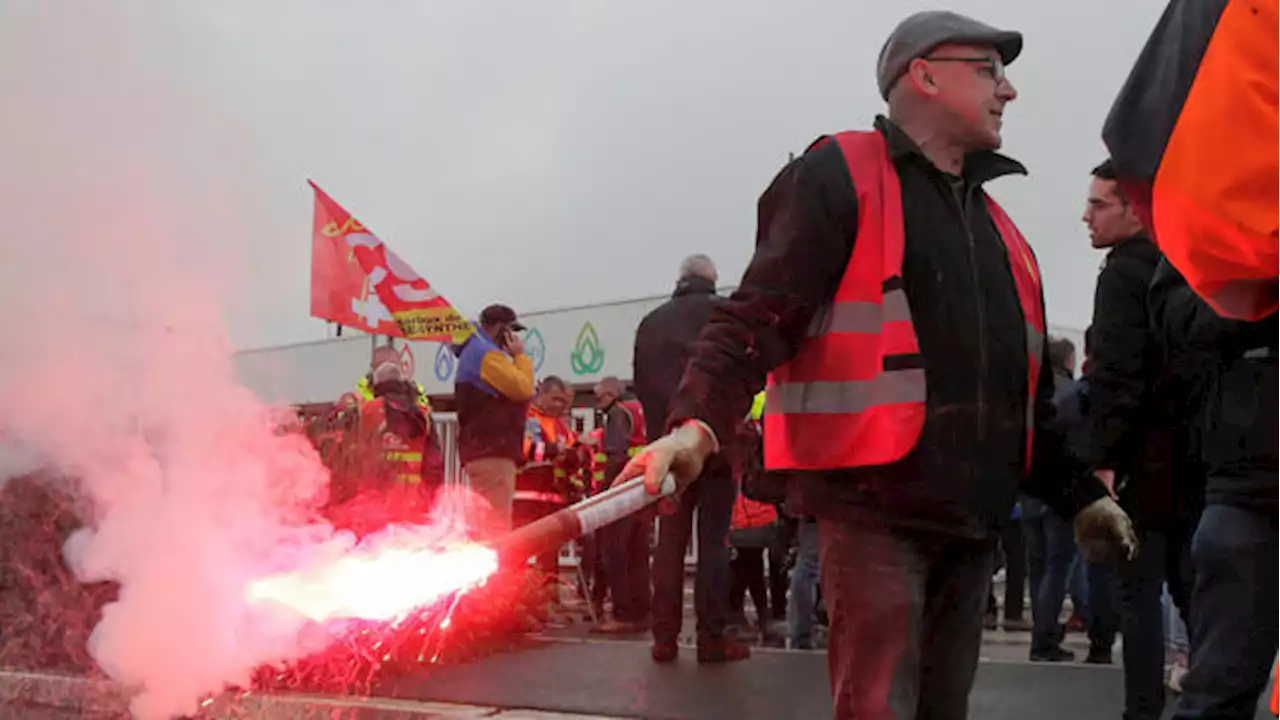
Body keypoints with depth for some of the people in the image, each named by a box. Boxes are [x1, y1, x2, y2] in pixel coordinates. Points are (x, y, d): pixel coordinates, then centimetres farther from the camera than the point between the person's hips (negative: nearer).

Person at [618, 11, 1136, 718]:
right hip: (876, 507, -7)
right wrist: (698, 421, -29)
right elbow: (757, 317, -13)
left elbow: (1026, 393, 28)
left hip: (972, 520, 8)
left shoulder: (996, 228, 22)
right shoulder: (841, 177, -1)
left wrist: (1079, 494, 22)